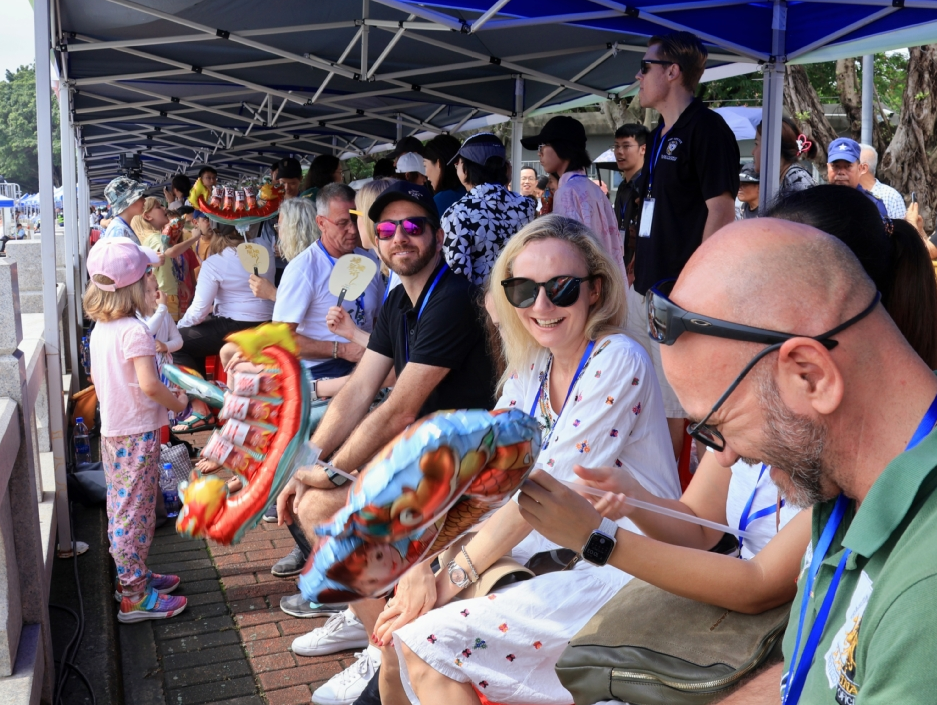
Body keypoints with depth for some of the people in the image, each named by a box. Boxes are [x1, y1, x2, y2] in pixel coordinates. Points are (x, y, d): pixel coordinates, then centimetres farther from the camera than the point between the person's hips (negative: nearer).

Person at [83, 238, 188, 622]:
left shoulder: (100, 328, 6)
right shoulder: (135, 332, -21)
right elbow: (149, 385, -29)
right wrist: (178, 403, -13)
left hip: (112, 431, 9)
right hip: (137, 434, -9)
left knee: (121, 508, 18)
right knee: (135, 511, -1)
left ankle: (131, 575, 33)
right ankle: (135, 596, 8)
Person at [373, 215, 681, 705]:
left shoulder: (616, 361, -18)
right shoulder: (530, 369, 6)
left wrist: (452, 576, -18)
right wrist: (426, 562, -14)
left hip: (621, 574, -7)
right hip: (556, 551, 8)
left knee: (427, 640, -18)